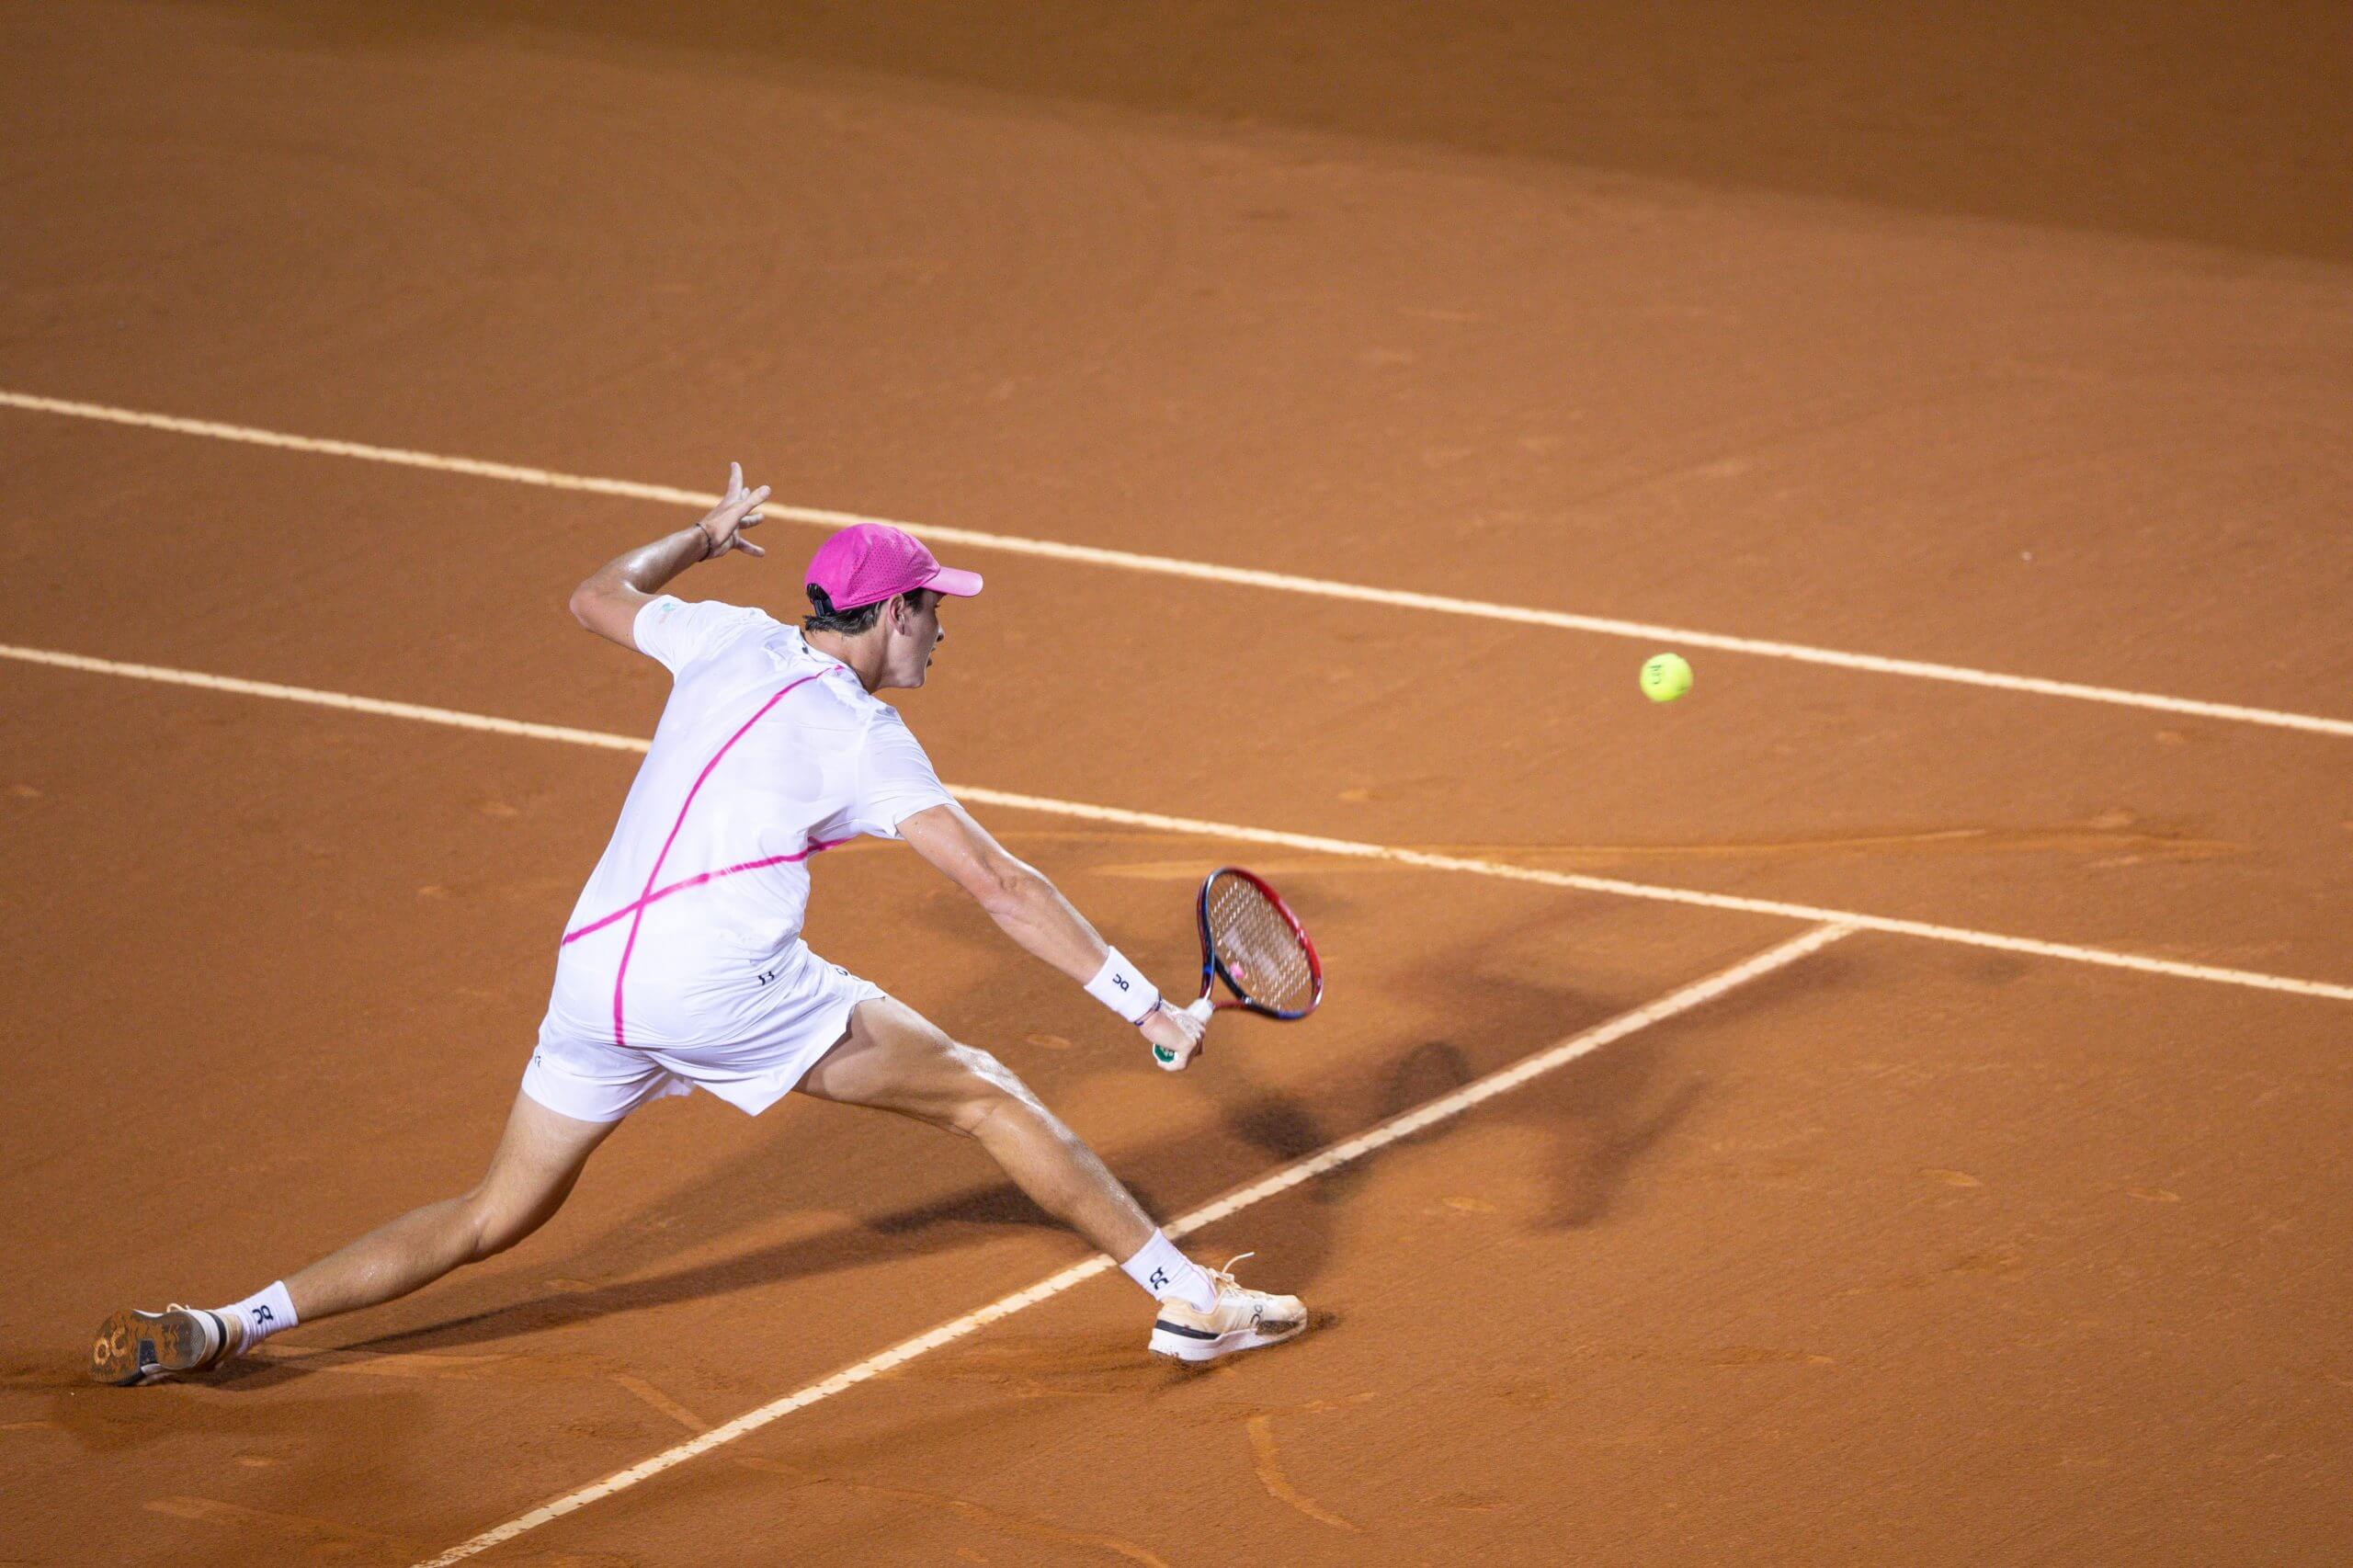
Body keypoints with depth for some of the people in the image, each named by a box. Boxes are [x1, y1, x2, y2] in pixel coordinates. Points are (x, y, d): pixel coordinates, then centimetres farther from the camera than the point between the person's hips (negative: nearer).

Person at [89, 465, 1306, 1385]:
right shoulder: (864, 738, -1)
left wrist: (704, 537, 51)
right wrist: (1141, 1002, -6)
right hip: (724, 978, -6)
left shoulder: (731, 642, 15)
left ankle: (225, 1327, 8)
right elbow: (1000, 887, -6)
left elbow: (599, 597, 34)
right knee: (984, 1095, 3)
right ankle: (1190, 1299, 1)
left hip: (592, 975, 6)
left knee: (496, 1215, 17)